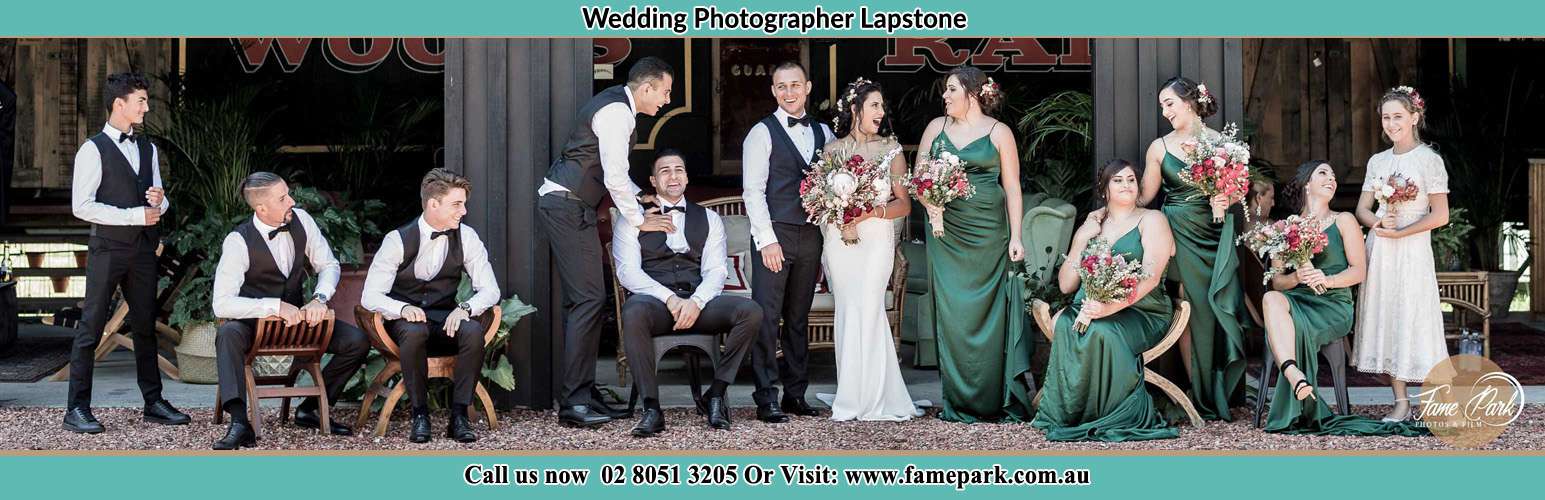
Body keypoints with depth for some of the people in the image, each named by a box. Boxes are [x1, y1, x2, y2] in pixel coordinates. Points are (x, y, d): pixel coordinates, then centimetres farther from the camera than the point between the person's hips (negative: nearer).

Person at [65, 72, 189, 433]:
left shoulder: (147, 149, 14)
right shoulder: (94, 150, -7)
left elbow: (160, 203, 19)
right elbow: (81, 206, -14)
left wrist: (159, 201, -7)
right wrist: (135, 215, -16)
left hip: (143, 249, 6)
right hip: (107, 249, -6)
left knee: (145, 326, 11)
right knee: (91, 328, -4)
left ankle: (153, 403, 18)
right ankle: (77, 409, -1)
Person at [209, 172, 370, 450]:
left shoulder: (300, 219, -7)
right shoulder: (238, 242, -22)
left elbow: (328, 265, 2)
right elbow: (222, 304, -27)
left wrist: (319, 298, -19)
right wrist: (275, 306, -35)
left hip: (297, 314, 5)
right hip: (255, 320, -5)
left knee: (357, 341, -12)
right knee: (228, 334, -38)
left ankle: (309, 410, 3)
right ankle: (239, 423, -43)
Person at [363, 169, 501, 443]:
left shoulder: (466, 238, -4)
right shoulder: (398, 240, -12)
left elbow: (490, 290, -4)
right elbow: (370, 296, -12)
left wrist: (465, 308, -27)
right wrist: (403, 308, -33)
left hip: (446, 320, 2)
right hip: (407, 318, -2)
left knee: (474, 331, -31)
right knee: (414, 332, -37)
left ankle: (459, 415, -21)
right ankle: (420, 414, -22)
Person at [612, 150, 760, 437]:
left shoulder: (708, 219, 19)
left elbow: (715, 271, 7)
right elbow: (627, 271, -1)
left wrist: (695, 302, -15)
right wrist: (670, 299, -16)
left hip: (698, 302, 2)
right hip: (654, 302, -2)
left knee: (751, 311, -26)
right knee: (634, 311, -39)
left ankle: (716, 392, -14)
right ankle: (651, 407, -34)